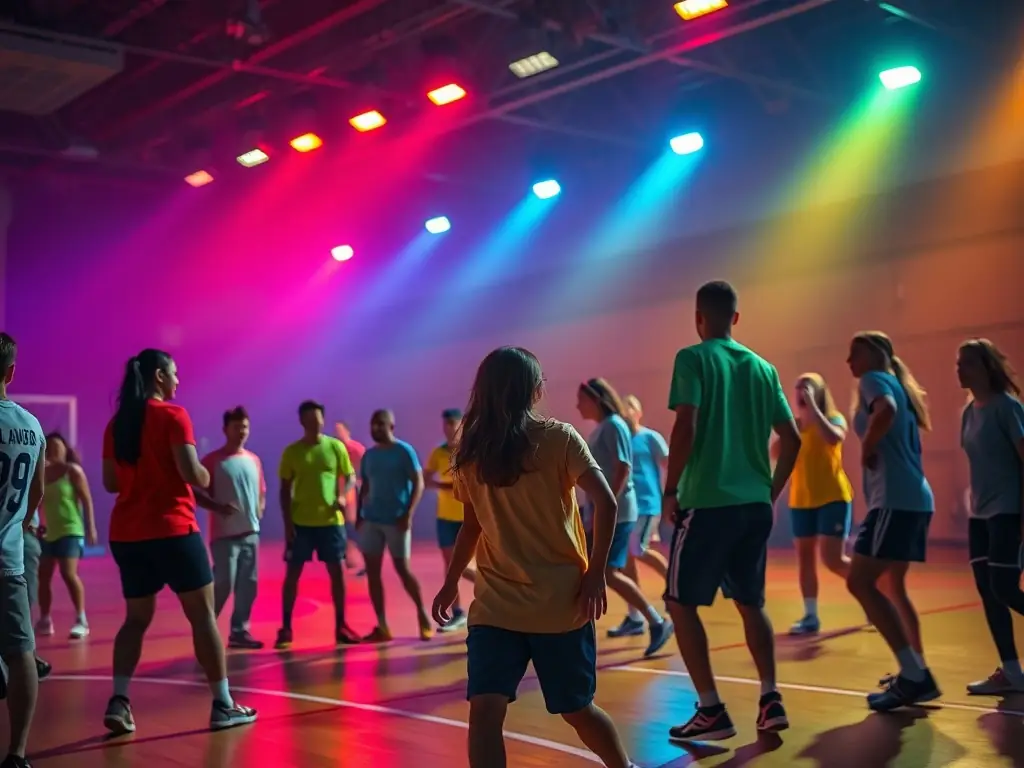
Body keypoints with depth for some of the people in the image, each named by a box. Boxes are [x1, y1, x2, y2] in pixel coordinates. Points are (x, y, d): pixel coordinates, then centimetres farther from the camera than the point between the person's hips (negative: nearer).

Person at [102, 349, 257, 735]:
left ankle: (119, 701, 0)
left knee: (136, 619, 14)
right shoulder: (172, 415, -8)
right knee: (202, 614, 2)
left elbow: (111, 482, 12)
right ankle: (222, 705, 4)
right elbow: (192, 473, -15)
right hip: (172, 530, -6)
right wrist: (206, 476, 5)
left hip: (126, 534, 6)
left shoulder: (116, 423, 11)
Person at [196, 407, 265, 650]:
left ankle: (240, 631, 16)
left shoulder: (254, 460, 11)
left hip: (251, 533, 6)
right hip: (225, 535, -6)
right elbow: (197, 493, -7)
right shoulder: (213, 460, -6)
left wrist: (259, 509, 3)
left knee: (248, 585, 6)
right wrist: (218, 508, -19)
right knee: (223, 584, -9)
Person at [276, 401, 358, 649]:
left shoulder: (336, 447, 1)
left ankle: (341, 627, 14)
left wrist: (343, 495, -14)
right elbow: (285, 490, 2)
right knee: (292, 573, 1)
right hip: (301, 522, -1)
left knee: (337, 572, 4)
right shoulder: (292, 452, 0)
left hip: (331, 521, 1)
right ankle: (286, 628, 10)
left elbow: (350, 476, 7)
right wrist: (287, 523, -4)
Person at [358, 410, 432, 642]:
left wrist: (408, 514, -16)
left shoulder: (404, 451, -6)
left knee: (402, 569, -1)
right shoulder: (369, 455, 11)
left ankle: (422, 612, 21)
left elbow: (418, 483, -9)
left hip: (396, 520, -6)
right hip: (371, 519, 6)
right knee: (372, 571, 2)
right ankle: (381, 626, 8)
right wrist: (359, 515, 10)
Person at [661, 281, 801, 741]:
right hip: (754, 505, 6)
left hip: (707, 501, -6)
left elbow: (686, 426, -16)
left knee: (681, 603, 5)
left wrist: (670, 489, -8)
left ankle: (711, 711, 2)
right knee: (751, 603, 19)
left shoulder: (693, 358, -5)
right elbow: (792, 439, 11)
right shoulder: (762, 367, 12)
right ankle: (770, 700, 12)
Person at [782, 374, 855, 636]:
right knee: (805, 558, 5)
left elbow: (833, 439, -29)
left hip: (833, 498, -6)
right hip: (801, 501, 6)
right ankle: (810, 616, 11)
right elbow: (775, 452, -3)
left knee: (832, 559, -10)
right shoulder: (795, 424, 8)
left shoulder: (834, 418, -6)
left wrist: (813, 407, -26)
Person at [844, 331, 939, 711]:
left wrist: (866, 448, -14)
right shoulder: (896, 385, 23)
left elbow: (886, 411, -26)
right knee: (893, 586, 18)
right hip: (914, 498, 10)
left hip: (895, 500, -10)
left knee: (860, 582, -12)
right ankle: (916, 673, 21)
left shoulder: (874, 379, -4)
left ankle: (914, 676, -14)